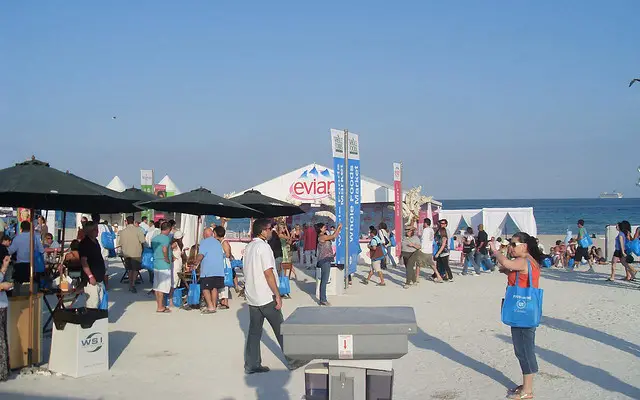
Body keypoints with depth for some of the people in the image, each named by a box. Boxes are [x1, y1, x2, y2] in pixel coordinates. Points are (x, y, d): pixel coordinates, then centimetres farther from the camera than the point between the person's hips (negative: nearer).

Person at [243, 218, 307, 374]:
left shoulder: (248, 247, 10)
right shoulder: (263, 246, -16)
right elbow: (268, 273, -20)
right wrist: (277, 295, -16)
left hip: (252, 297, 8)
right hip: (266, 297, -8)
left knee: (254, 330, 10)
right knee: (281, 330, 3)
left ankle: (251, 365, 11)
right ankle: (292, 361, 11)